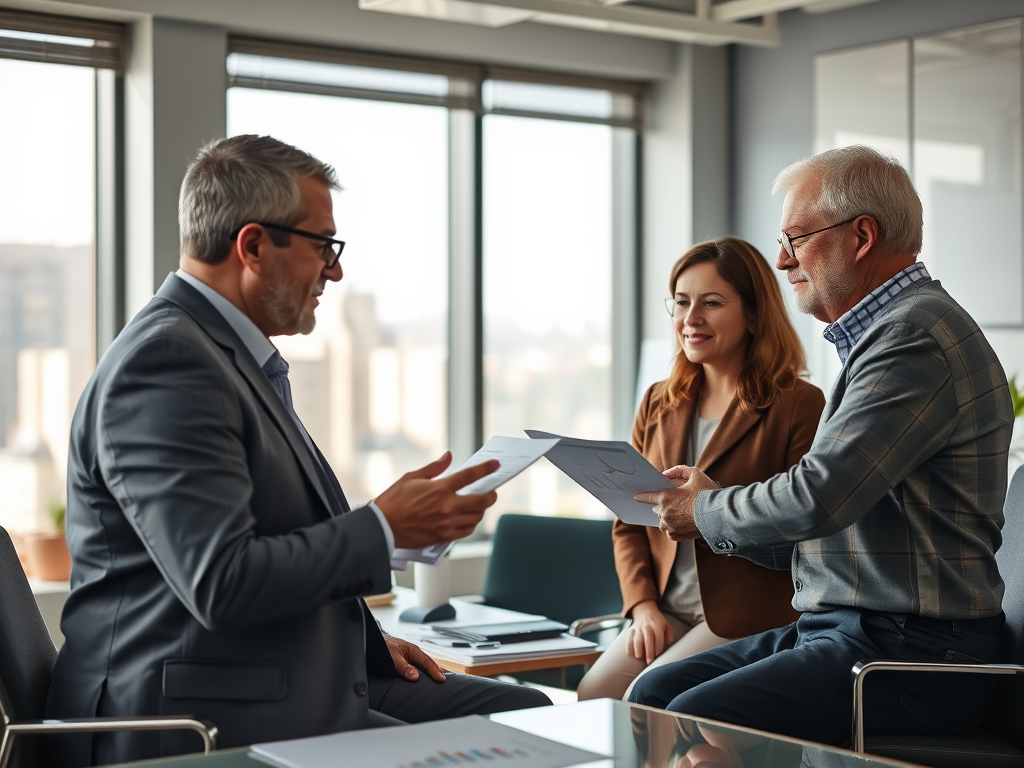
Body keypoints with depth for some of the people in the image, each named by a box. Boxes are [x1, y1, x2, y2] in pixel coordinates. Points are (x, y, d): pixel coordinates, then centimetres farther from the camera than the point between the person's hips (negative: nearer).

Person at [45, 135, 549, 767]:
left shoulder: (234, 356, 17)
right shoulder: (164, 361, -17)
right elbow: (221, 582, -25)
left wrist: (364, 640, 12)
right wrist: (385, 528, -15)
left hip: (304, 684, 10)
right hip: (205, 716, -10)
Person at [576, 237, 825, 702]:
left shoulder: (799, 406, -4)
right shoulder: (658, 405, 15)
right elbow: (628, 524, 16)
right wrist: (643, 606, 0)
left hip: (749, 617, -5)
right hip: (665, 614, 5)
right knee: (590, 696, -17)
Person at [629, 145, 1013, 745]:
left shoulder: (917, 336, -15)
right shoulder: (878, 336, 21)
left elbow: (818, 498, -24)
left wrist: (707, 511, -5)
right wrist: (721, 512, 10)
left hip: (911, 652, -10)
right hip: (839, 627, 10)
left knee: (696, 720, -25)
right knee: (655, 693, -1)